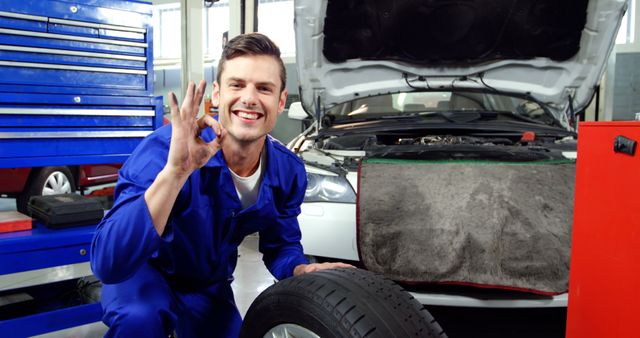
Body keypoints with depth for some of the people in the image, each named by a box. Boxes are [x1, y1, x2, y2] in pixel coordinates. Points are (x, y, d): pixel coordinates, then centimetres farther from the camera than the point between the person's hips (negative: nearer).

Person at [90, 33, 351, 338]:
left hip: (210, 286, 6)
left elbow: (280, 245, 0)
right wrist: (175, 171, -54)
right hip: (144, 271, -5)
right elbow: (107, 263, -43)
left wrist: (302, 271, -24)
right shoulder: (164, 149, -33)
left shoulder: (288, 172, -17)